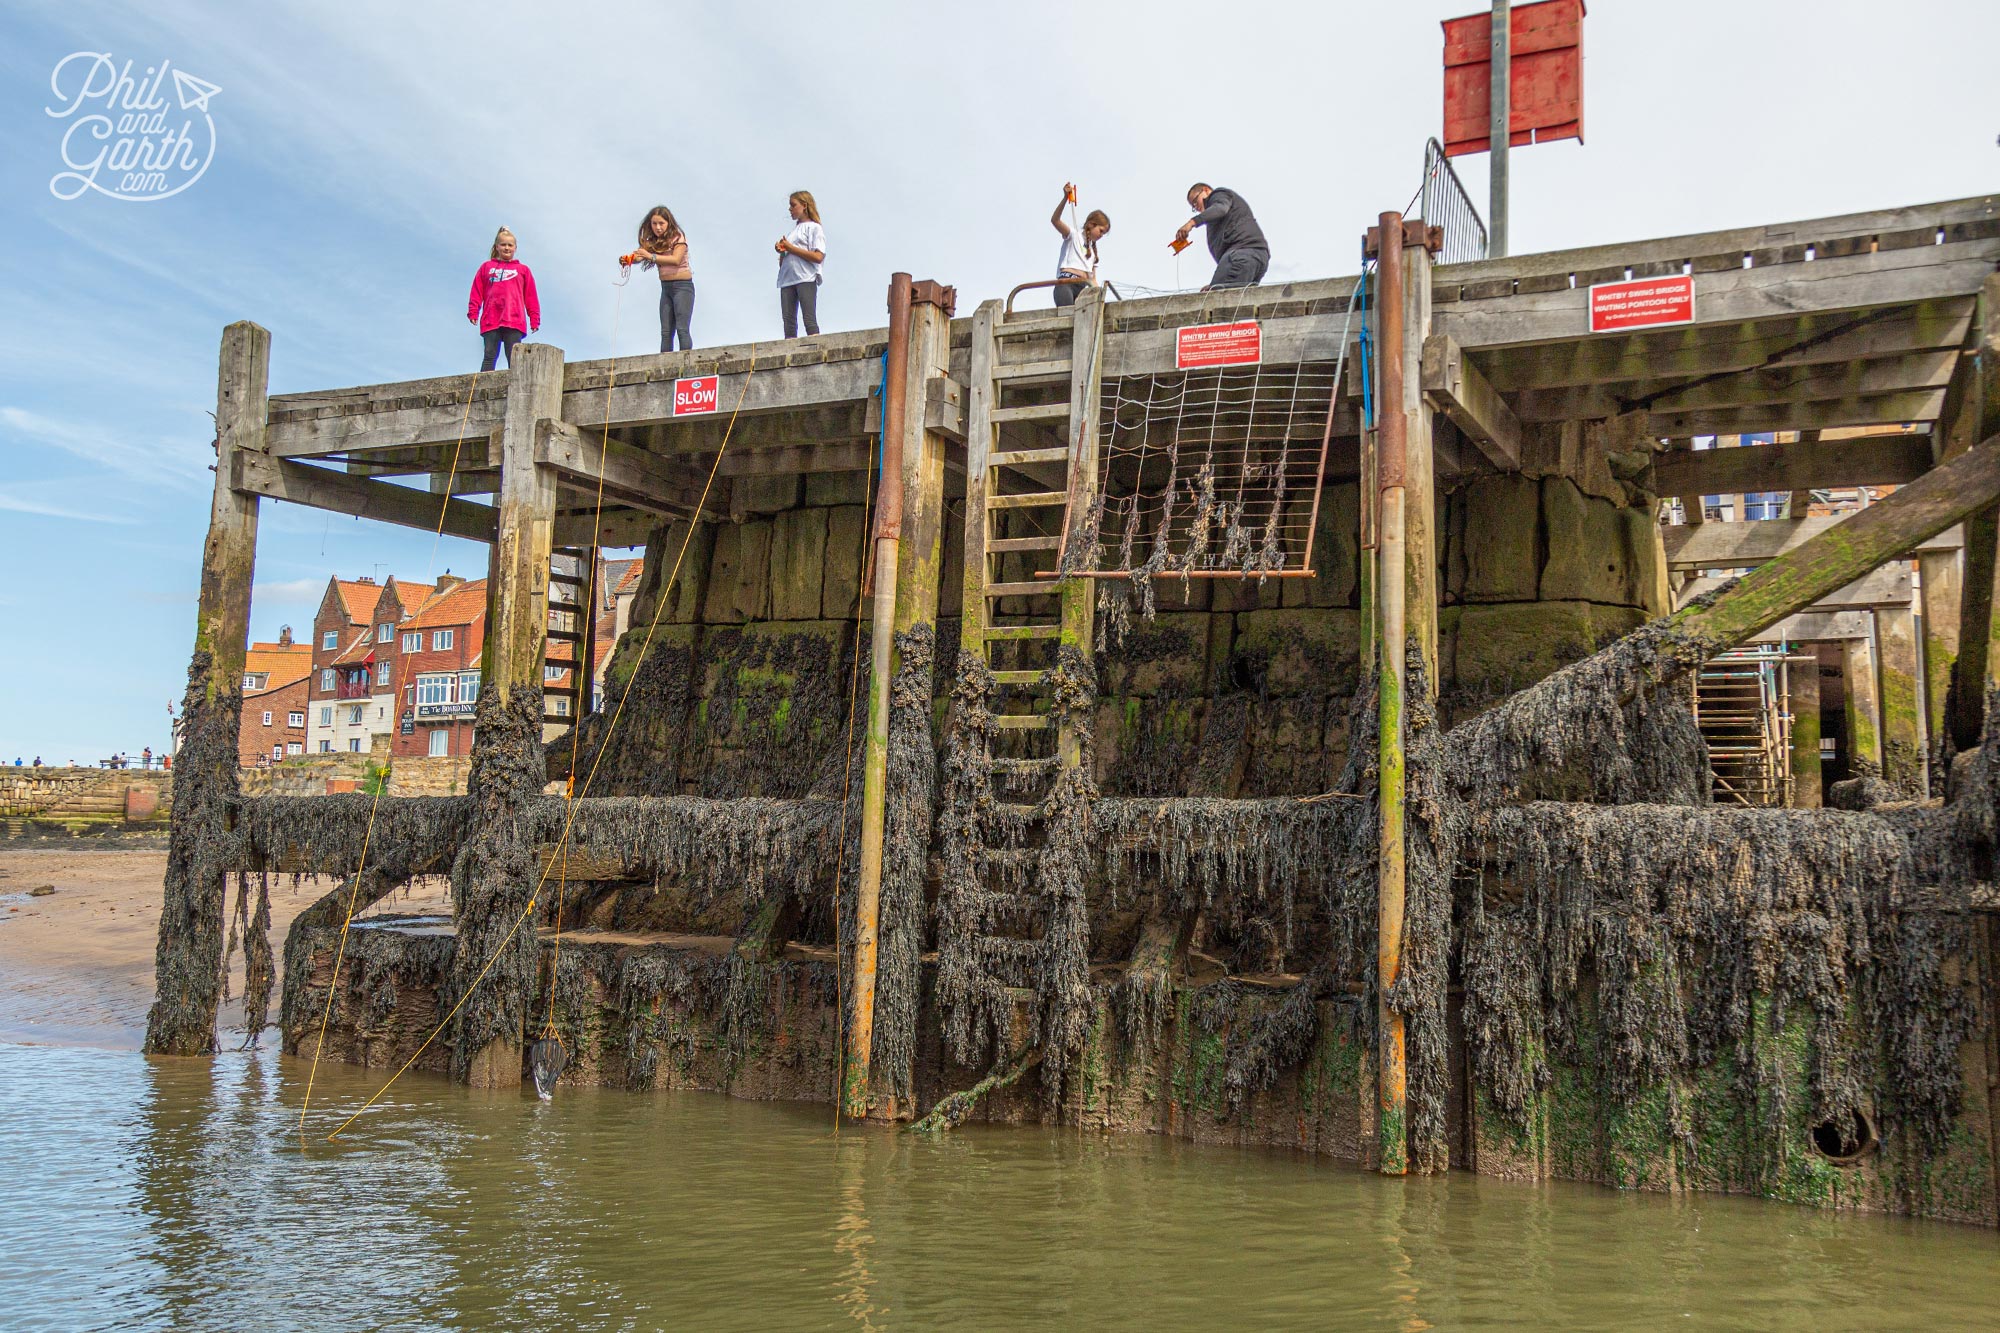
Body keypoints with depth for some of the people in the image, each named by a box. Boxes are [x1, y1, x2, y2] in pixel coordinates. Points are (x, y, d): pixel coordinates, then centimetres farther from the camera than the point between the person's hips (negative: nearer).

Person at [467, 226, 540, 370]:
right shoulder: (487, 267, 17)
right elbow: (477, 292, 12)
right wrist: (473, 312, 1)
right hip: (490, 321, 1)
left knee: (514, 359, -5)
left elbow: (531, 297, 12)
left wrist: (534, 319, 5)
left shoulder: (522, 270, 16)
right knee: (490, 357, -3)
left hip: (514, 321, -1)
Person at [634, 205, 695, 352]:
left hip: (682, 286, -6)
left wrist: (652, 256, -30)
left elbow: (676, 260, -21)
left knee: (682, 329, -15)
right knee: (666, 332, 0)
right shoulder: (653, 242, 10)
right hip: (665, 288, 6)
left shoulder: (678, 238, -5)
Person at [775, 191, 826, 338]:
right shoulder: (792, 230, 23)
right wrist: (781, 251, 2)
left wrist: (791, 248, -7)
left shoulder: (814, 228, 4)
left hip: (806, 278, -6)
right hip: (787, 280, 7)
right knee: (788, 321, -1)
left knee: (809, 319, -12)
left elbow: (818, 257, -11)